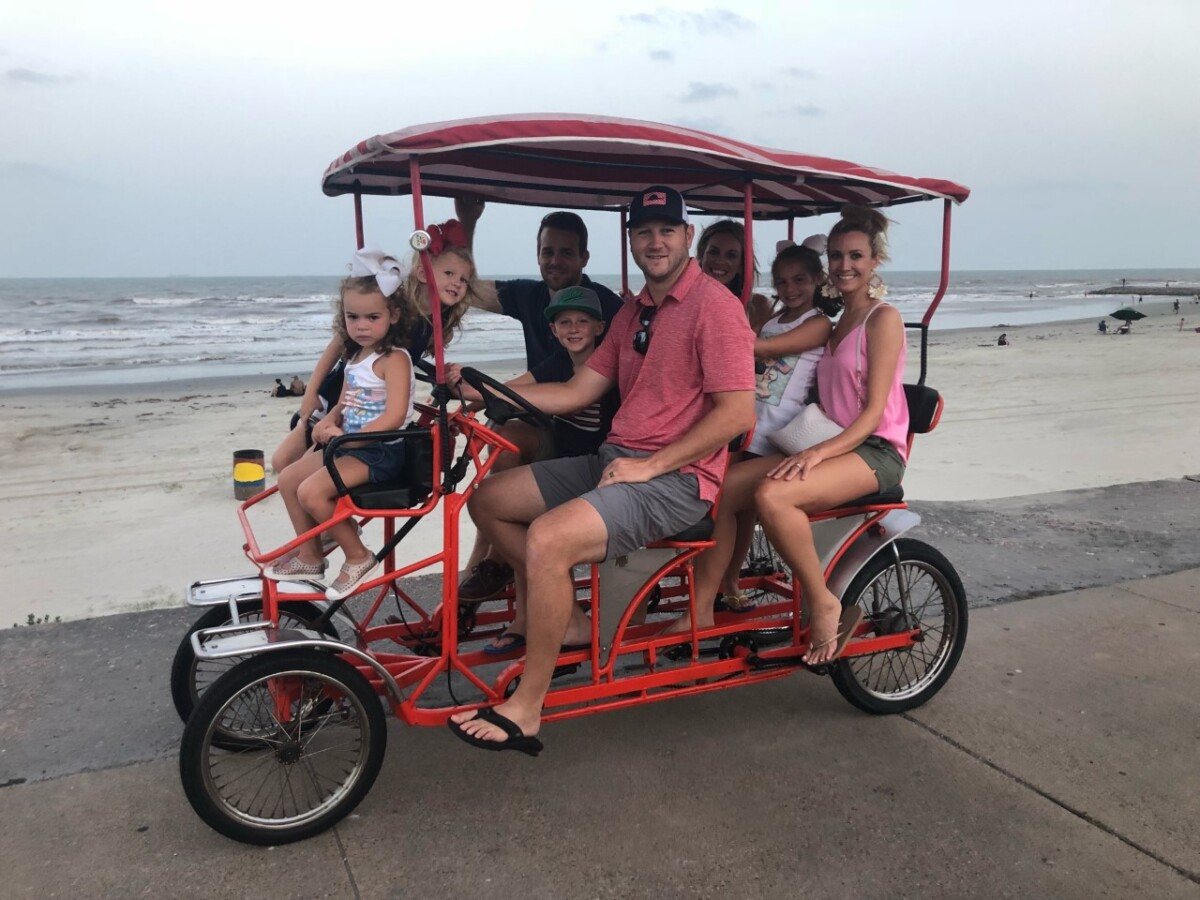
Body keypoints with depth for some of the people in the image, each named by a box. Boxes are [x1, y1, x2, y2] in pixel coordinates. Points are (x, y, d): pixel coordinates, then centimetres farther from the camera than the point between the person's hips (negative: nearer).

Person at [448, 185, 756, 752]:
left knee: (548, 537, -30)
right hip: (615, 460, 9)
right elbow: (577, 393, 13)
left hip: (677, 476, -9)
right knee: (489, 500, 6)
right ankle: (566, 621, 14)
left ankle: (525, 710, -14)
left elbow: (737, 412, -17)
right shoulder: (633, 313, 17)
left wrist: (649, 465, -18)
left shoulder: (713, 304, -9)